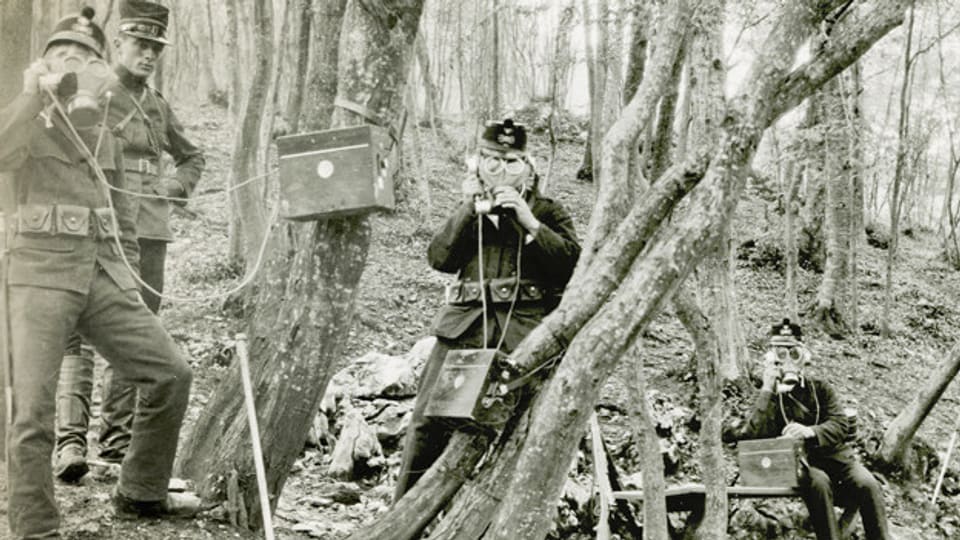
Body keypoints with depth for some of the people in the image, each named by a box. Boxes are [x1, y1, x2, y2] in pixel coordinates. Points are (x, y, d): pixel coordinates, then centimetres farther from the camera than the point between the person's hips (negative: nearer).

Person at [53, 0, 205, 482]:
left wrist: (176, 188, 13)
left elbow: (192, 157, 30)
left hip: (149, 232, 6)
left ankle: (118, 438, 16)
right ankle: (70, 440, -14)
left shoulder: (158, 105, 17)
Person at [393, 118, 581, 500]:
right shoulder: (469, 212, 24)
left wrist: (529, 222, -7)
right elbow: (439, 258, 9)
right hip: (464, 326, 3)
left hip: (524, 331, -2)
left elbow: (572, 263, 0)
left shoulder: (548, 212, 15)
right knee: (429, 416, -7)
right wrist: (470, 209, 2)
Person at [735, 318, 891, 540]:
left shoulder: (821, 388, 14)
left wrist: (810, 431, -24)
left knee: (868, 485, -27)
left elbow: (840, 425, -2)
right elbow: (755, 437, -8)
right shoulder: (768, 397, 10)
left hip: (835, 456, 2)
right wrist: (767, 390, -11)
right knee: (818, 482, -36)